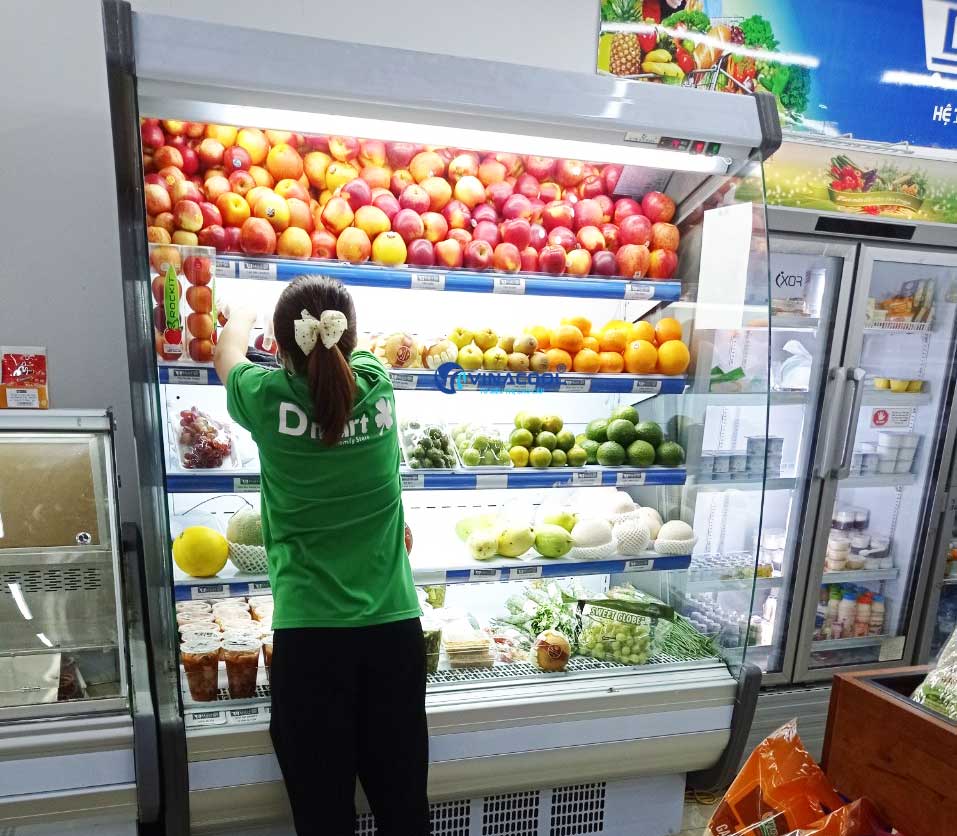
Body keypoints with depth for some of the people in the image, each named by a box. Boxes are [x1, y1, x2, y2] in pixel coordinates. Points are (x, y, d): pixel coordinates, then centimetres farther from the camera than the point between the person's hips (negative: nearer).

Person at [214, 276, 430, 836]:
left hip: (308, 633, -2)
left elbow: (229, 353, 15)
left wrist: (241, 316, 36)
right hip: (394, 626, 3)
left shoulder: (270, 398, -10)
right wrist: (328, 328, 39)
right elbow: (348, 352, 20)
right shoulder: (377, 385, -6)